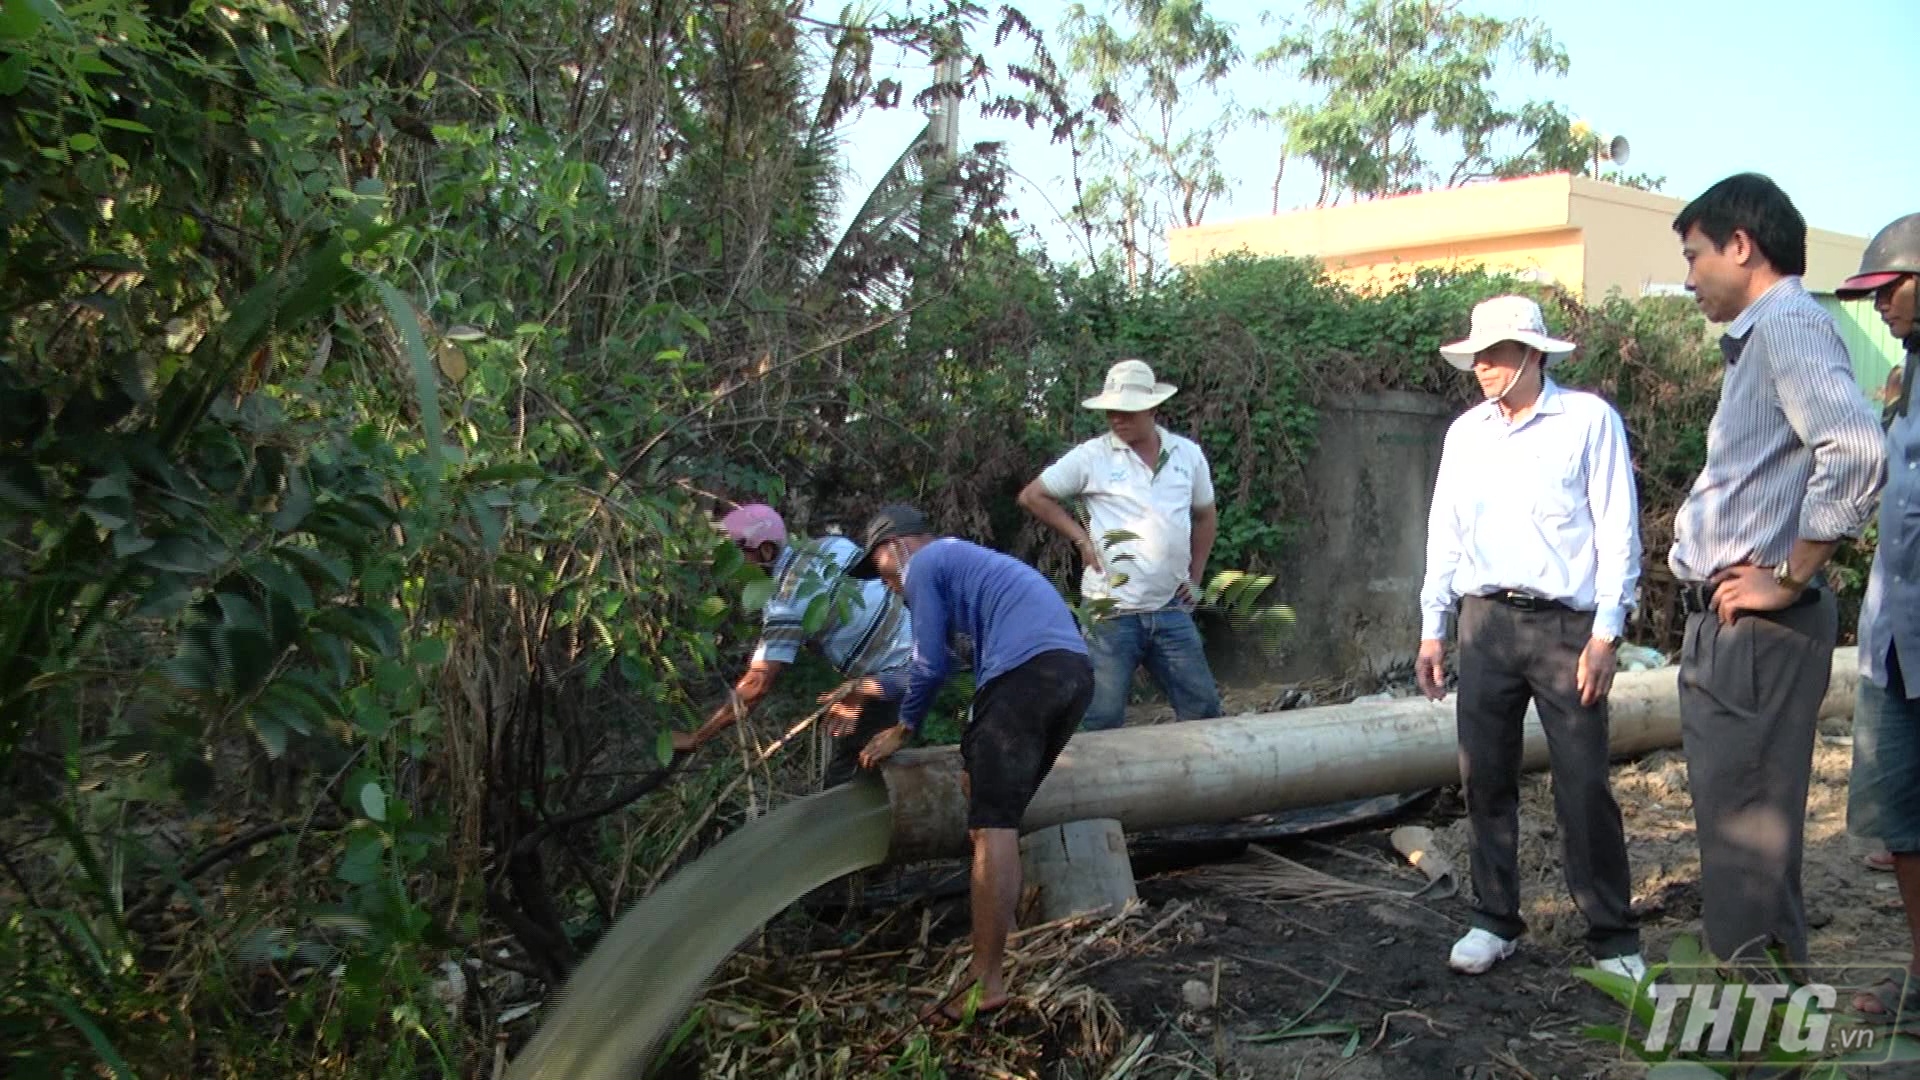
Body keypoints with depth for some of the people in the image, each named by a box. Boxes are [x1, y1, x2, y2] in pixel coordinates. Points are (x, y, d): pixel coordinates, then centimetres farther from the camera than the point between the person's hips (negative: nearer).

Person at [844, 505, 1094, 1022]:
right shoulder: (969, 560, 37)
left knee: (992, 827, -10)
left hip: (1026, 670, -9)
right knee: (1000, 818, 18)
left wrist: (902, 729, 22)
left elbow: (932, 664, 7)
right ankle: (992, 953, 21)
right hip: (1075, 670, 9)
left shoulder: (924, 564, 10)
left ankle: (987, 984, -12)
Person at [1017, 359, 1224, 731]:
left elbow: (1205, 516, 21)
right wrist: (1081, 538, -4)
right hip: (1112, 613, -3)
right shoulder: (1091, 456, -4)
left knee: (1203, 708, 9)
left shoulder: (1188, 455, 7)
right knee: (1104, 721, 1)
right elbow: (1032, 497, 3)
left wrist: (1195, 577, 13)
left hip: (1171, 611, 3)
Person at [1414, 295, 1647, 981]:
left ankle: (1613, 938, 11)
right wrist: (1431, 630, 12)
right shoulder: (1464, 433, 12)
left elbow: (1618, 533, -4)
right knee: (1484, 778, 7)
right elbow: (1445, 534, 16)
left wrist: (1606, 633, -10)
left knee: (1584, 786, -2)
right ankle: (1495, 921, 20)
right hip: (1485, 622, 4)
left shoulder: (1588, 420, -2)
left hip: (1565, 626, -4)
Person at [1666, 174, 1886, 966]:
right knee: (1734, 833, 18)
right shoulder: (1757, 339, 19)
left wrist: (1789, 578, -21)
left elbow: (1855, 449, -28)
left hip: (1757, 634, -10)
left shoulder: (1789, 325, -12)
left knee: (1748, 845, -5)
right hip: (1725, 631, 10)